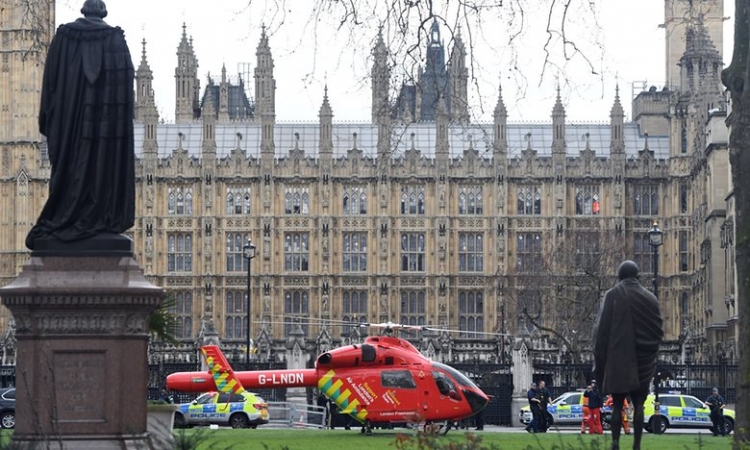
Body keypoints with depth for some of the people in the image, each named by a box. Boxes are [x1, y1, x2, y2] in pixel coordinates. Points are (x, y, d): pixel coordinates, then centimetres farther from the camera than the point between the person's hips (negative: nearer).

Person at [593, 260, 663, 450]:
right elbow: (659, 330, 8)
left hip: (618, 359, -2)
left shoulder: (613, 296, -3)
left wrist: (600, 361, 0)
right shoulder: (649, 298, 4)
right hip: (643, 362, 2)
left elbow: (602, 329, -5)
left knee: (617, 404, 3)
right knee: (638, 405, 5)